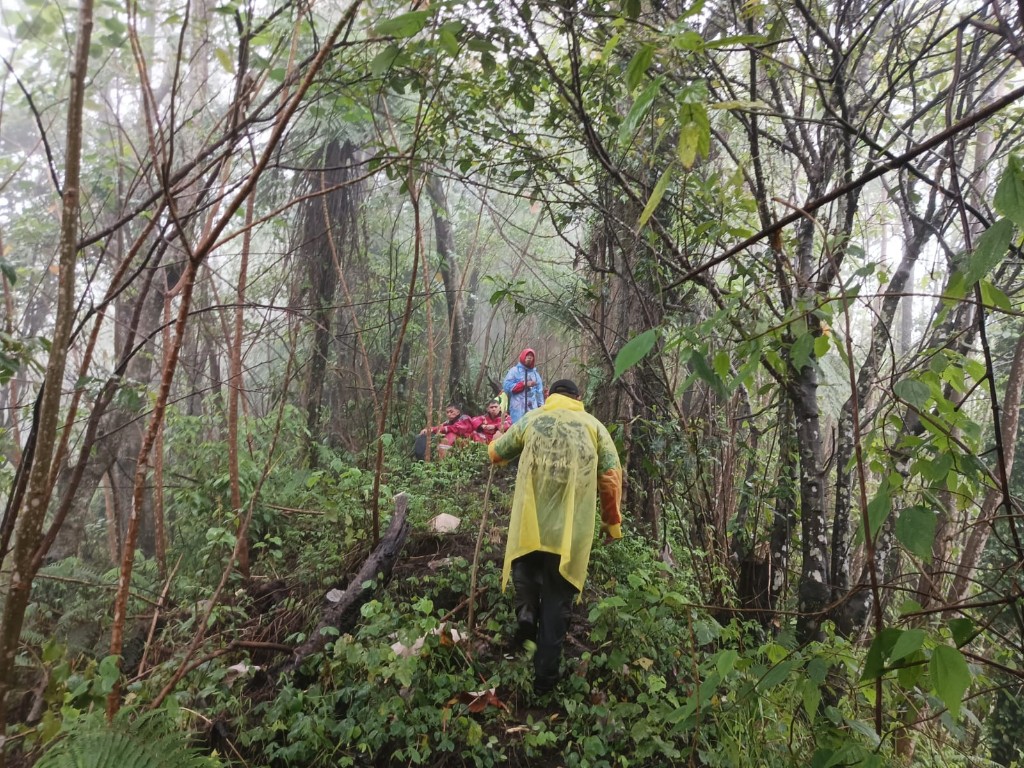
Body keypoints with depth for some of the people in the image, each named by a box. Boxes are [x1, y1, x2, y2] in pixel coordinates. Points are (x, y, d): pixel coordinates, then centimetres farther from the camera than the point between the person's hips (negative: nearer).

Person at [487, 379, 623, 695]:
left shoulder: (531, 420, 8)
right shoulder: (593, 425, 8)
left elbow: (495, 453, 18)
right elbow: (612, 476, 2)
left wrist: (518, 449, 41)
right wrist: (612, 522, 12)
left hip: (530, 524, 0)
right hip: (571, 530, 0)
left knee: (526, 567, 30)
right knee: (557, 601, 10)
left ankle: (526, 612, 7)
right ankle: (545, 675, 13)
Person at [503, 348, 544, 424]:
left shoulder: (535, 373, 17)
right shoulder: (514, 371, 4)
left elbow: (539, 392, 17)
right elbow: (507, 386, -6)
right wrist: (524, 384, -8)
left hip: (533, 409, 4)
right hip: (518, 409, -4)